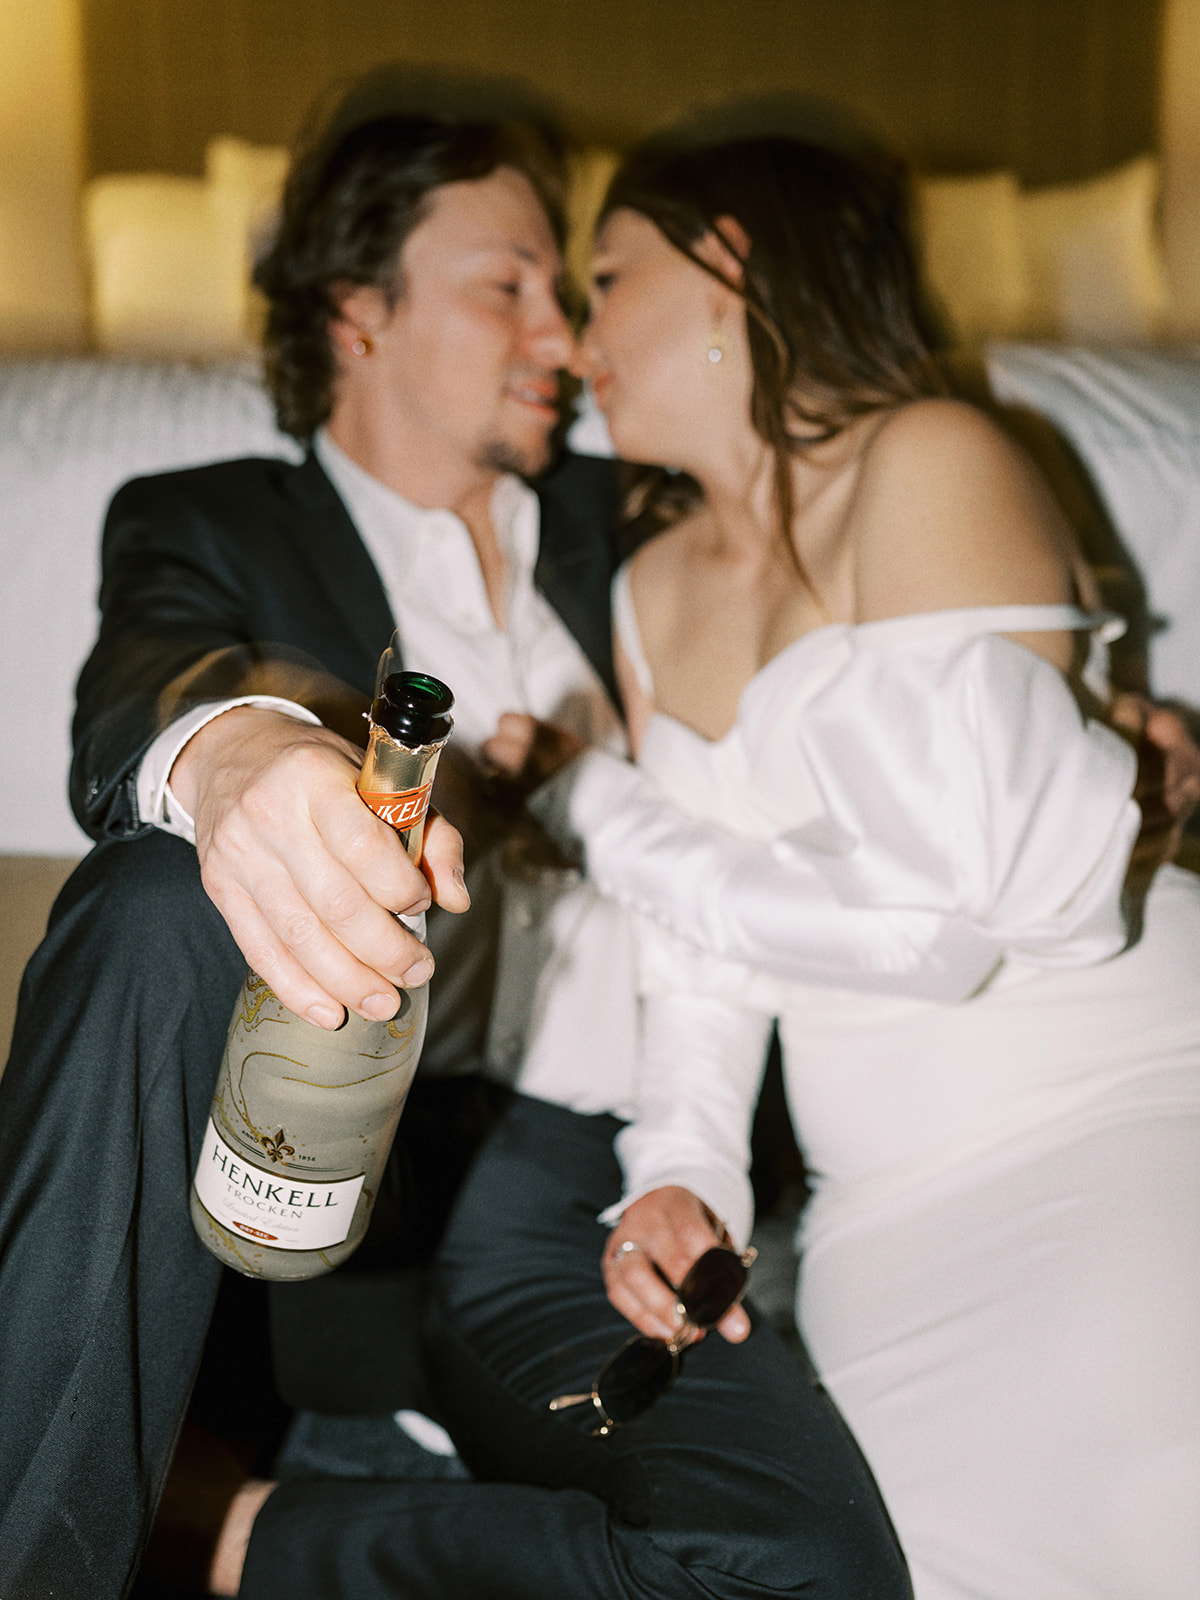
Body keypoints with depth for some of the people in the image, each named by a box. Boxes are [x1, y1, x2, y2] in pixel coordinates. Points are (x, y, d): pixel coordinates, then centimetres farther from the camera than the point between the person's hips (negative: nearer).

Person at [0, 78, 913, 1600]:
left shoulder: (608, 529, 22)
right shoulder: (209, 525, 10)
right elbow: (134, 700, -13)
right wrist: (230, 746, -39)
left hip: (566, 1204, 3)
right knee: (161, 897, -33)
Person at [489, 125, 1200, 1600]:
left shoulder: (931, 465, -8)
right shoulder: (656, 592, 15)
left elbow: (938, 914, -18)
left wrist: (591, 811, -7)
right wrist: (680, 1175, -5)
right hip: (891, 1210, 5)